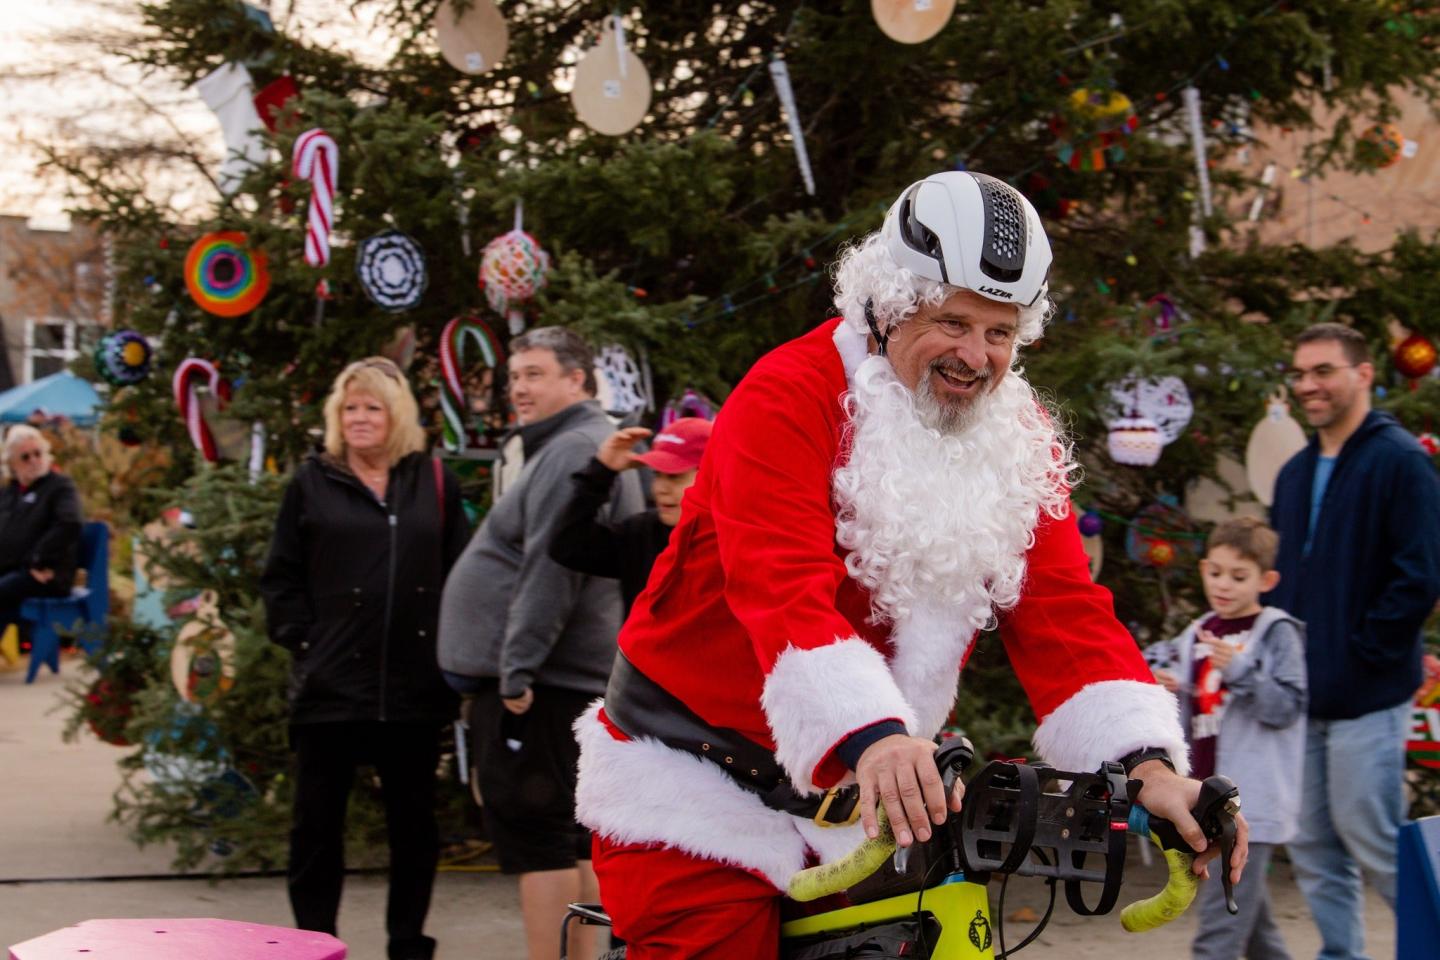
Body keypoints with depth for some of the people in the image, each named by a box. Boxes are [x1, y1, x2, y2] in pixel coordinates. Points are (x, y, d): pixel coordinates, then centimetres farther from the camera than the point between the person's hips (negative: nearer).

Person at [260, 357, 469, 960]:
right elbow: (280, 578, 4)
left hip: (415, 688, 1)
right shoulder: (312, 483, 3)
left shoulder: (434, 482, 6)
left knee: (413, 822, 10)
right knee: (317, 823, 5)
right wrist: (302, 641, -6)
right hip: (330, 685, -1)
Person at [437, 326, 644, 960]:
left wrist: (518, 667, -23)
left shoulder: (572, 451, -14)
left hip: (536, 682, -11)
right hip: (577, 679, 11)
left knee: (533, 835, -9)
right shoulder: (576, 447, 21)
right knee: (571, 838, 13)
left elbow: (553, 571, -23)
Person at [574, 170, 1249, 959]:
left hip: (855, 796, 5)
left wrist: (1149, 764, -25)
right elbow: (783, 588, -31)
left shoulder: (1018, 443, 1)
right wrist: (870, 733, -47)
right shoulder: (787, 398, -17)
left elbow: (1064, 614, -8)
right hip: (699, 784, -5)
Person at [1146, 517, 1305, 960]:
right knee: (1245, 905, 18)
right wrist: (1163, 692, -1)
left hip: (1252, 799, -7)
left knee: (1221, 921, -12)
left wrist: (1238, 671, -24)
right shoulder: (1195, 637, 13)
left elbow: (1288, 707, -13)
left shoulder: (1277, 633, -5)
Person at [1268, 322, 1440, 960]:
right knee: (1313, 852, 10)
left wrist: (1364, 651, -14)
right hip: (1302, 697, 8)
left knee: (1375, 848, -3)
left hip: (1366, 697, -7)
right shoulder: (1296, 473, 15)